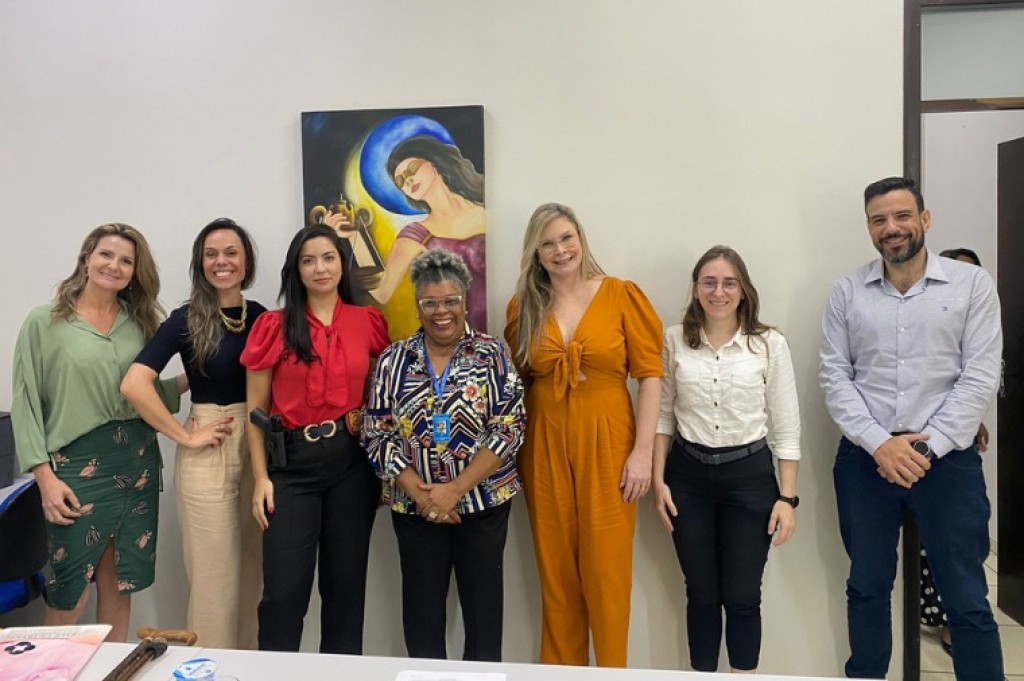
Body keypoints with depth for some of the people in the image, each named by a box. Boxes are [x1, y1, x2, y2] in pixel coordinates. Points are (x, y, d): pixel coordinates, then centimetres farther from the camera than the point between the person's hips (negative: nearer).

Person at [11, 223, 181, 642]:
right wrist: (44, 476, -10)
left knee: (119, 585, 11)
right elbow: (25, 404, -3)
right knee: (69, 594, 2)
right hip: (77, 466, -3)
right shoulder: (44, 322, -1)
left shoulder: (139, 324, 9)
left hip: (137, 462, 4)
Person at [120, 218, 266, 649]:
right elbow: (134, 384, -18)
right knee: (214, 573, 6)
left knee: (253, 570, 16)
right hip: (208, 454, -4)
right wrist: (184, 437, -16)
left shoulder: (261, 316, 4)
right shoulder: (187, 319, -8)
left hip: (259, 449, 4)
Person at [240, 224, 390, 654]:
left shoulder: (368, 322, 4)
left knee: (346, 584, 12)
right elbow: (256, 410, 1)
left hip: (353, 461, 2)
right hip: (293, 464, -1)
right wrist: (261, 478, -4)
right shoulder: (273, 326, -1)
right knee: (284, 591, 0)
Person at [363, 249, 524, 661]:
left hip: (484, 500, -1)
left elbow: (509, 429, -9)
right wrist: (420, 493, -11)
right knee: (422, 604, 11)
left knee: (483, 601, 8)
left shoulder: (493, 355, -3)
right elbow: (377, 436, -1)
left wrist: (455, 489, -15)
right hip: (414, 506, 2)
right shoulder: (394, 360, 2)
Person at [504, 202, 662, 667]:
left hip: (606, 443, -2)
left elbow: (649, 374, -5)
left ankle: (613, 669, 24)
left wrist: (643, 451, -10)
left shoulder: (621, 296, -3)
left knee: (607, 569, 4)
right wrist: (515, 454, 6)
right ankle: (560, 669, 29)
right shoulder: (524, 306, 6)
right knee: (556, 571, 12)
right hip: (545, 447, 3)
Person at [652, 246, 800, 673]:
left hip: (750, 475, -1)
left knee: (742, 596, 7)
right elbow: (663, 415, 6)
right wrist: (659, 480, 0)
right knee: (701, 594, 13)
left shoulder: (770, 344, -4)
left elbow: (786, 427, -2)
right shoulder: (674, 341, 0)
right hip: (688, 475, 1)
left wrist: (788, 497, -4)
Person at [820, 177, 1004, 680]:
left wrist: (928, 446, -13)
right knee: (866, 588, 14)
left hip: (947, 457, -2)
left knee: (967, 600, 5)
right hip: (864, 458, 2)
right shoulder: (847, 292, 4)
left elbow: (980, 377, -6)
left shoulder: (972, 284, 0)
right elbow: (834, 376, 0)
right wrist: (879, 444, -11)